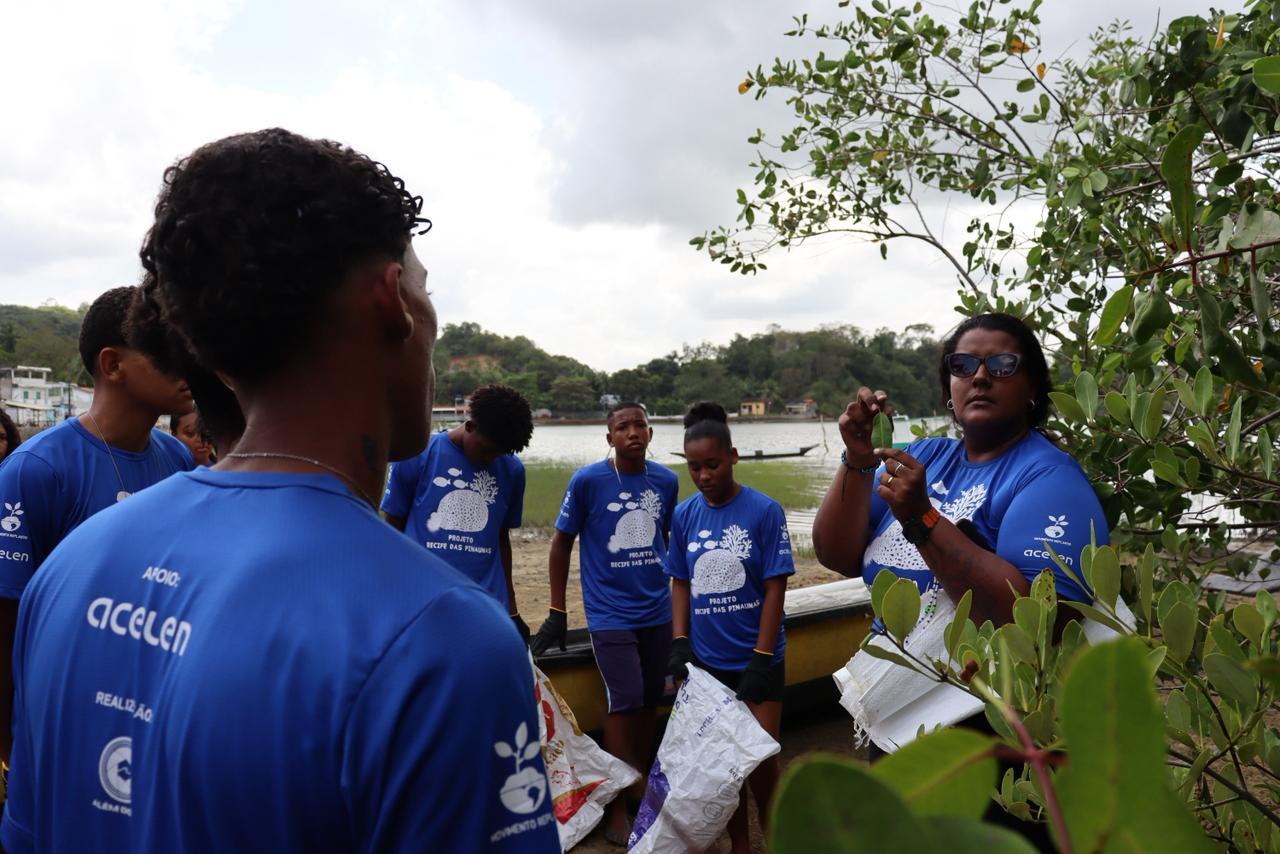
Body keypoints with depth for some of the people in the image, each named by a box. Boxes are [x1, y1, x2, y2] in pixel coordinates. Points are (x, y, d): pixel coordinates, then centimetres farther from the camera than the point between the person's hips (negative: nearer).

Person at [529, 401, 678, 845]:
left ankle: (638, 783, 31)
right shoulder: (587, 481, -9)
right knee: (624, 701, -8)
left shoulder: (666, 481, 1)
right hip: (610, 614, -4)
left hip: (659, 611, 4)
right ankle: (616, 801, 10)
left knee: (651, 699, 10)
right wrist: (557, 613, -2)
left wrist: (680, 594, 21)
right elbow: (561, 542, -2)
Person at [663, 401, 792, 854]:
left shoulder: (764, 511, -11)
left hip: (757, 659, -3)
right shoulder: (684, 515, -1)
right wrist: (679, 644, -2)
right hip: (706, 660, 3)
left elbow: (775, 588, -10)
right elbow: (681, 583, 7)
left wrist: (761, 660, -12)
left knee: (761, 757, 2)